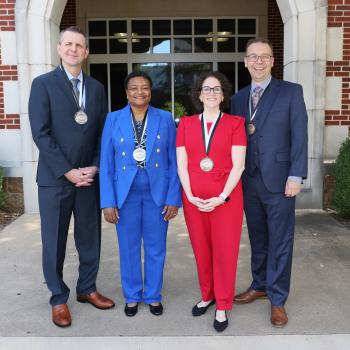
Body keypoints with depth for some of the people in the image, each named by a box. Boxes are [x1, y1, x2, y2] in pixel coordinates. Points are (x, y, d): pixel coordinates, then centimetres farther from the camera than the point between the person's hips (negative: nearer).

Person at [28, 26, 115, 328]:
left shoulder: (97, 88, 10)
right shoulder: (43, 84, -2)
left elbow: (102, 132, 8)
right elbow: (41, 133, -10)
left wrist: (94, 167, -5)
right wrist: (67, 171, -14)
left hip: (89, 176, 4)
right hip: (55, 178, -3)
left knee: (90, 238, 12)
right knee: (55, 242, 7)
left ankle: (87, 289, 30)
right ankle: (59, 299, 23)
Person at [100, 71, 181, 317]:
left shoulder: (165, 119, 0)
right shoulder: (113, 119, 0)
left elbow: (174, 161, -1)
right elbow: (106, 163, -1)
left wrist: (173, 198, -6)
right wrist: (108, 201, -5)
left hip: (158, 193, 0)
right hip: (125, 193, 0)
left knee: (156, 248, 11)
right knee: (129, 248, 12)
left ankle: (153, 296, 31)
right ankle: (132, 296, 32)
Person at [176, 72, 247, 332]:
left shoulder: (235, 123, 0)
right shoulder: (186, 123, 7)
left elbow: (238, 165, -5)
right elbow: (182, 164, 3)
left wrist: (221, 198, -13)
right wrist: (190, 196, -9)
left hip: (226, 198, -2)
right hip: (194, 199, 2)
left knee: (225, 251, 3)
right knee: (201, 250, 11)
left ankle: (222, 306, 18)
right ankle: (207, 296, 31)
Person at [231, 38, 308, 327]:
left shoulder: (291, 92, -1)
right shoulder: (238, 98, 11)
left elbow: (299, 136, -6)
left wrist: (296, 176, -13)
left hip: (279, 180, -4)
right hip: (249, 181, 4)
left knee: (280, 242, 5)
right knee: (257, 239, 15)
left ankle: (277, 299, 18)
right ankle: (259, 285, 32)